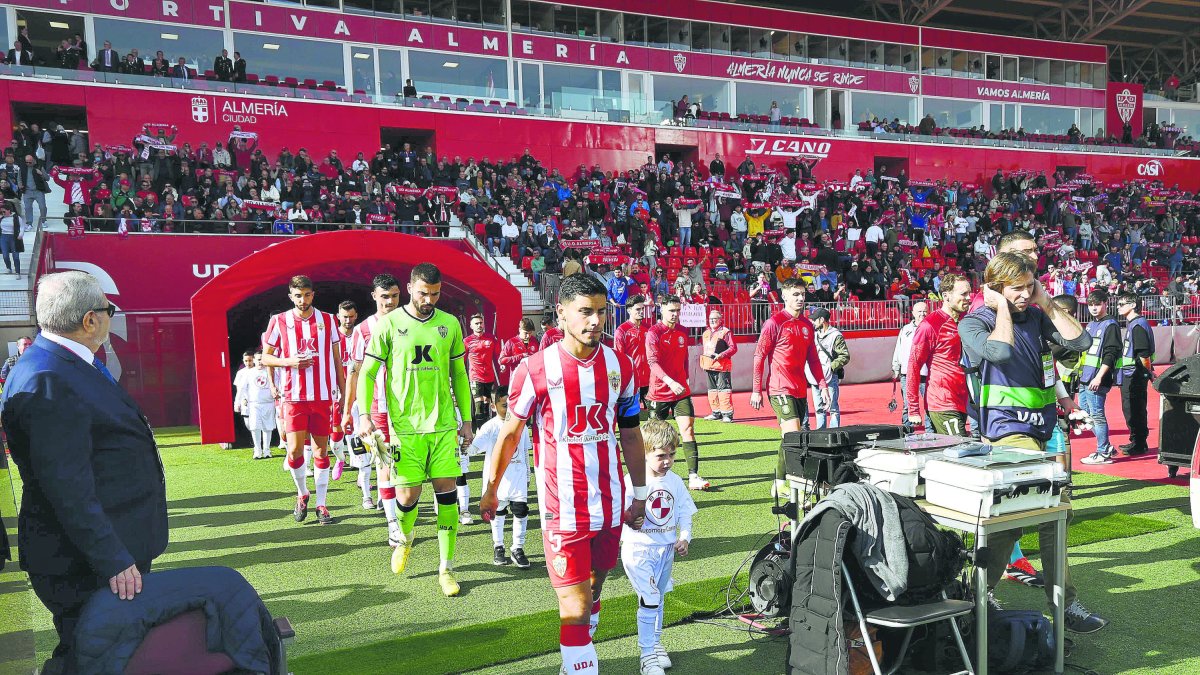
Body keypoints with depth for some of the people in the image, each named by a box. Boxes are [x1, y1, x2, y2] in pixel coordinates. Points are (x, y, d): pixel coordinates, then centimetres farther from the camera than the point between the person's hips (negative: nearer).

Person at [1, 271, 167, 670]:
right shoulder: (47, 383, -23)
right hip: (87, 566, -10)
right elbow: (66, 487, -26)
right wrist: (112, 560, -25)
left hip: (121, 549, 10)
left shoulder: (77, 365, 9)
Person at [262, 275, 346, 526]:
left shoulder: (328, 320, 6)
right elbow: (266, 357, 8)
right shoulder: (279, 321, 2)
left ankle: (321, 503, 14)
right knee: (295, 450, -7)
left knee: (321, 449, 5)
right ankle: (302, 493, 19)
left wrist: (343, 390, 8)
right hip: (294, 396, -1)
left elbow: (336, 357, 11)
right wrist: (290, 361, -11)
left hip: (323, 396, 1)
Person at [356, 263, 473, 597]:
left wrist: (466, 420, 13)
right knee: (408, 495, 0)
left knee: (447, 491, 0)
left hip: (444, 424, 2)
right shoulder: (389, 324, -2)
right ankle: (405, 539, 35)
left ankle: (446, 568, 12)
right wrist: (364, 414, -11)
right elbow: (367, 372, 1)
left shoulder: (450, 324, 6)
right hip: (406, 425, -2)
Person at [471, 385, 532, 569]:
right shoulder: (490, 427, -9)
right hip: (497, 479, -2)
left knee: (521, 511, -2)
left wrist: (527, 477, 15)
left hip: (518, 479, 2)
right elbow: (474, 447, -21)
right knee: (498, 512, 11)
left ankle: (518, 549, 11)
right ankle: (498, 547, 27)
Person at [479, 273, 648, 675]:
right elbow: (510, 433, 2)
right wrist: (490, 490, 9)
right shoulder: (535, 369, -10)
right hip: (562, 509, -4)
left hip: (610, 504, 4)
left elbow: (631, 435, 10)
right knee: (575, 605, -5)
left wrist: (639, 496, 13)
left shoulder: (621, 367, 2)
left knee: (595, 586, 18)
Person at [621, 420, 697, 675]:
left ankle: (656, 644, 35)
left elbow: (684, 512, 10)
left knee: (658, 599, 18)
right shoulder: (632, 481, -15)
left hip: (666, 549, 5)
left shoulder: (675, 481, 2)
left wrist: (684, 538, -2)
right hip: (638, 549, -5)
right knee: (649, 600, -10)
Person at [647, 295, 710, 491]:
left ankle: (693, 476, -10)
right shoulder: (654, 333, -10)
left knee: (688, 430, -8)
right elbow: (653, 362, -21)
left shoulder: (682, 332, 9)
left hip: (681, 390, 4)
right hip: (660, 392, -4)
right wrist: (670, 381, -33)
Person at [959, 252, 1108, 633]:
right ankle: (1064, 605, -3)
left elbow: (1080, 342, 2)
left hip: (1037, 429, 7)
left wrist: (1046, 303, 1)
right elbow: (999, 350, -26)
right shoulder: (975, 323, -5)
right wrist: (1002, 308, -12)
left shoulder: (1035, 317, 12)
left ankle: (978, 597, 19)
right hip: (1008, 429, -7)